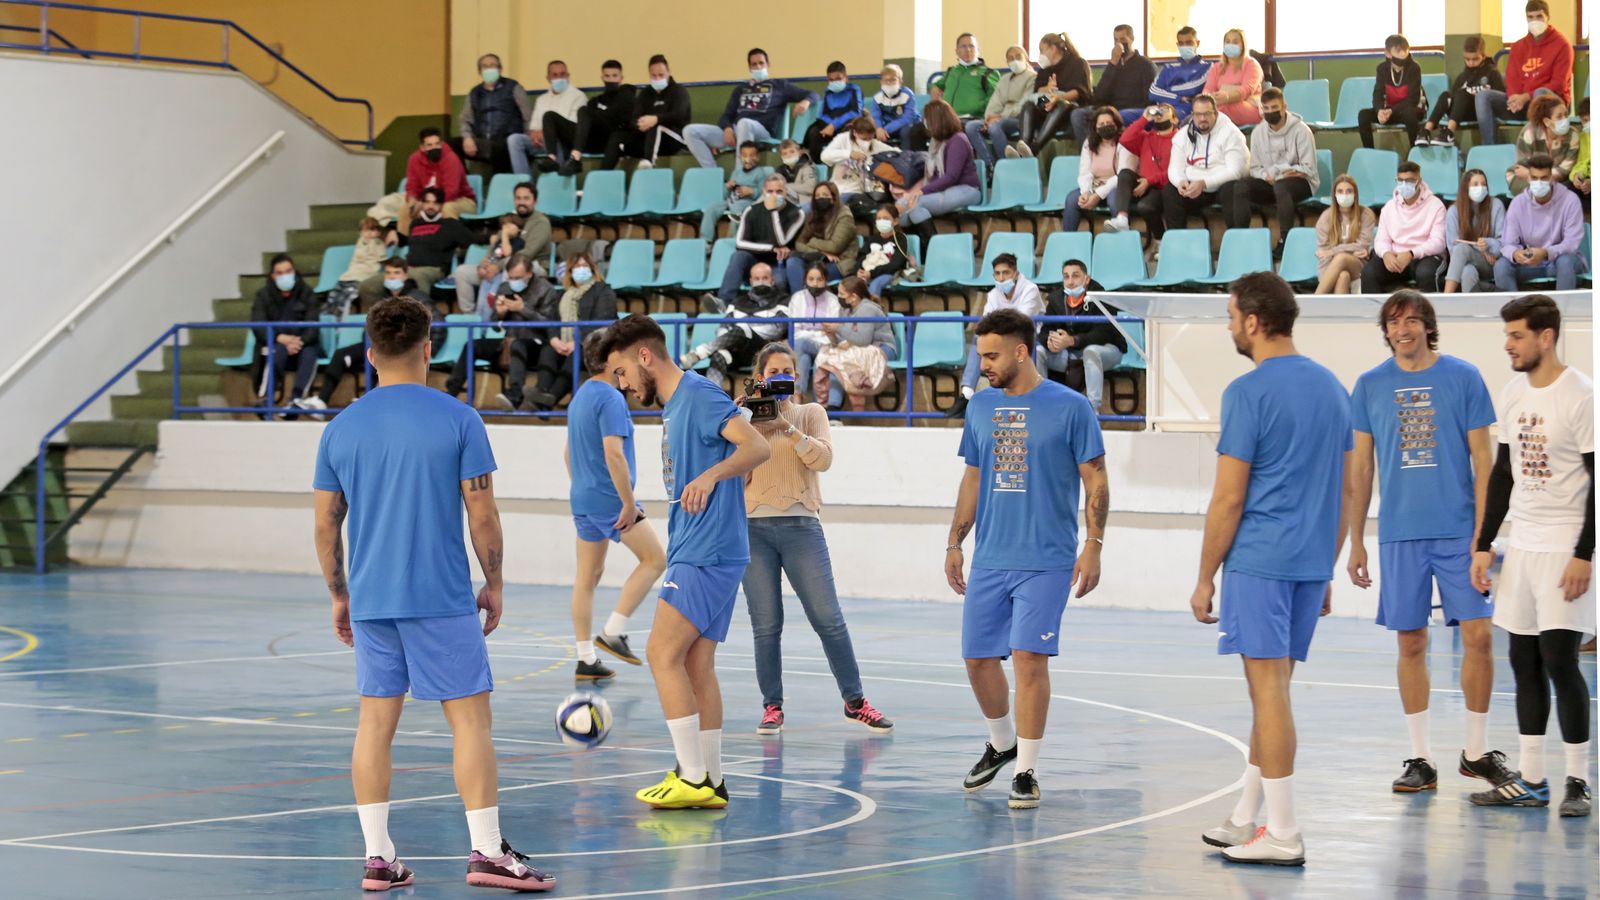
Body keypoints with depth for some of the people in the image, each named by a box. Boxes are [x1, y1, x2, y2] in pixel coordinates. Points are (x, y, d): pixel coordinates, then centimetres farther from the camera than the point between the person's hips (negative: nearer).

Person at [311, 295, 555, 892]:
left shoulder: (340, 430, 5)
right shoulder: (458, 421, -6)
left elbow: (326, 527, 8)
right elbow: (482, 516, -6)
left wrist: (340, 596, 19)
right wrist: (495, 584, 6)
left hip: (370, 599, 4)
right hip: (442, 598, -4)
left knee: (376, 721, 8)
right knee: (470, 716, 1)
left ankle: (379, 858, 8)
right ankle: (487, 852, -2)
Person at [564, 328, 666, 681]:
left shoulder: (580, 397, 15)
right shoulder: (610, 398, -15)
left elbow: (570, 453, 23)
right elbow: (613, 454, -24)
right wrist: (629, 503, -20)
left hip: (583, 500, 9)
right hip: (610, 498, -9)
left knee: (588, 577, 9)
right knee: (655, 559, 0)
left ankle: (586, 659, 10)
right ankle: (613, 632, -4)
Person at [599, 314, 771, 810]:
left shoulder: (699, 395, -11)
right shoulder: (674, 406, 19)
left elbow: (757, 447, -24)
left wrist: (710, 476, -38)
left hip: (706, 555, -10)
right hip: (695, 554, 10)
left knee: (663, 654, -11)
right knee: (696, 666, 8)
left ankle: (694, 778, -9)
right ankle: (710, 782, 11)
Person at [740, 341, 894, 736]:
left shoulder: (810, 413, 10)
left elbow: (823, 459, -6)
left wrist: (787, 428, -14)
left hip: (801, 525, -1)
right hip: (754, 527, 1)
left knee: (829, 618, -3)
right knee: (765, 625, 0)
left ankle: (855, 701, 6)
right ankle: (772, 706, 9)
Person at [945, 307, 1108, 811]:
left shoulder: (1070, 408, -5)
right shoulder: (981, 407, 10)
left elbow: (1096, 481, -4)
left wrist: (1093, 546, -10)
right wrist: (954, 543, 14)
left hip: (1045, 560, -5)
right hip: (989, 560, 5)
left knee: (1028, 657, -10)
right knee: (978, 658, 8)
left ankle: (1026, 771, 0)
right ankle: (1001, 744, 32)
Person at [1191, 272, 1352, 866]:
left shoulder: (1248, 393, -10)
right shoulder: (1331, 387, 13)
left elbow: (1229, 498, -11)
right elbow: (1343, 489, 17)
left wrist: (1206, 578, -4)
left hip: (1259, 561, -8)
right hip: (1312, 562, 8)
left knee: (1268, 687, -5)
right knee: (1271, 688, 15)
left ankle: (1282, 836, -5)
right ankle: (1245, 821, 22)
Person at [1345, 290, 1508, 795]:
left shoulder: (1463, 378, 1)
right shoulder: (1371, 385, 5)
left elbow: (1482, 462, 1)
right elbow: (1359, 470, 10)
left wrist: (1483, 533, -6)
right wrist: (1356, 544, 7)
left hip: (1458, 531, -1)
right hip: (1399, 534, 1)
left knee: (1478, 635, -4)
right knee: (1411, 644, 4)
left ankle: (1477, 752, 11)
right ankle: (1421, 760, 12)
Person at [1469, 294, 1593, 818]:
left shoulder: (1581, 396, -11)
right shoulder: (1512, 394, 10)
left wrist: (1584, 555, -16)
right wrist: (1484, 544, 13)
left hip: (1566, 549, -7)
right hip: (1522, 547, 7)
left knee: (1559, 660, -8)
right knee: (1524, 661, 7)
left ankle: (1577, 781, 2)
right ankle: (1529, 780, 13)